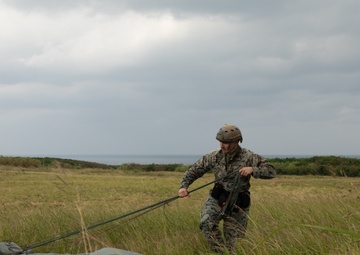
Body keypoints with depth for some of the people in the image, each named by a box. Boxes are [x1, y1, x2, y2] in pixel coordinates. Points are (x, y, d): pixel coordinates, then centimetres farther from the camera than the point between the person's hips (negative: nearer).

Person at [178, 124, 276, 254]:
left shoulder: (248, 157, -10)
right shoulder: (214, 156, -3)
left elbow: (271, 171, -12)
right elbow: (194, 170, 3)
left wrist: (252, 170, -27)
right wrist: (184, 186, -13)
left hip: (237, 204, -1)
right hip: (217, 199, 1)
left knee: (231, 242, 4)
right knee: (207, 223, -28)